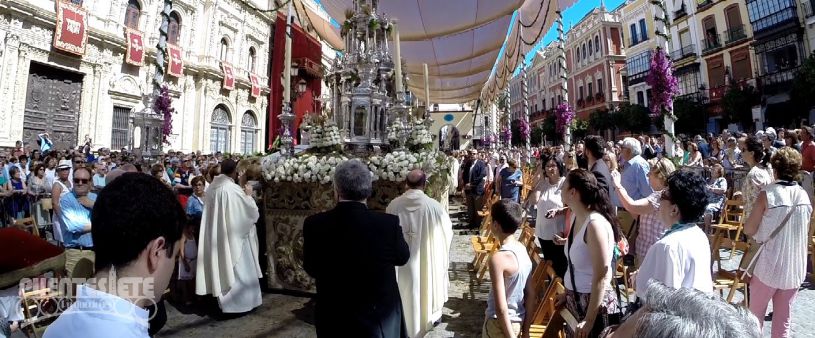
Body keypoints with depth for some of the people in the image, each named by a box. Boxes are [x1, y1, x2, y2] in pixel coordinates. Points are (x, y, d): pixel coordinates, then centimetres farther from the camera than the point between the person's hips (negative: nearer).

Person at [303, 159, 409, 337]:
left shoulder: (313, 224, -17)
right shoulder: (388, 223, -23)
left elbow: (311, 269, -1)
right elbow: (402, 257, -3)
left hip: (333, 322, 2)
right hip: (381, 321, -1)